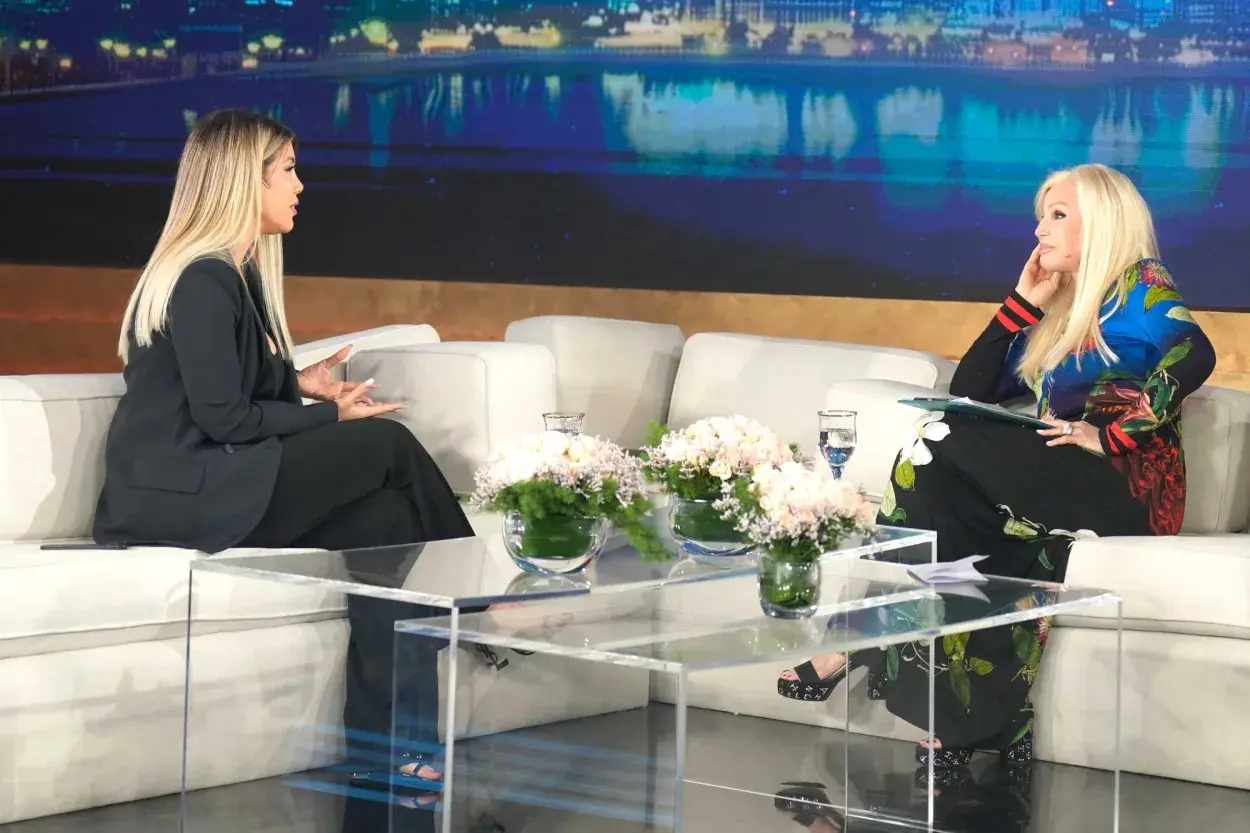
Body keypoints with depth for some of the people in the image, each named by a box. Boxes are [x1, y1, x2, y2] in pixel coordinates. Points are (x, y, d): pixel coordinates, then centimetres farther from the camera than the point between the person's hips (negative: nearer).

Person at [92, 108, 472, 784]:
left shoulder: (232, 273, 16)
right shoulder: (203, 280, -14)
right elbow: (222, 417, -16)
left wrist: (298, 383, 9)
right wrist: (332, 416, -7)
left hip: (210, 485, 9)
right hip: (177, 494, -9)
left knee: (385, 518, -11)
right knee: (386, 444, -14)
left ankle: (380, 741, -13)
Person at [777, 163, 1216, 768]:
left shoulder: (1140, 287, 3)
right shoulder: (1057, 311, 26)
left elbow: (1194, 356, -20)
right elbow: (969, 390, 19)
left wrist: (1107, 435, -21)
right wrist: (1024, 303, 14)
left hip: (1126, 489, -7)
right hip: (1056, 486, 7)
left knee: (941, 444, -22)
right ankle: (959, 726, -29)